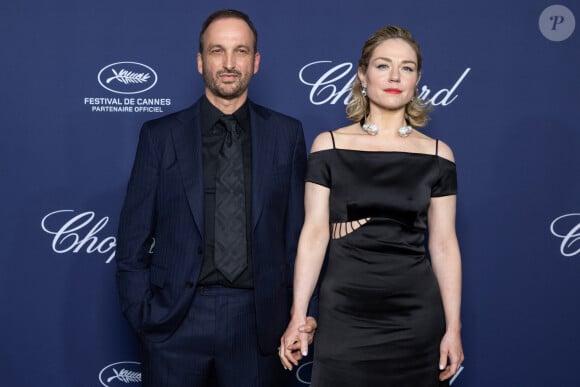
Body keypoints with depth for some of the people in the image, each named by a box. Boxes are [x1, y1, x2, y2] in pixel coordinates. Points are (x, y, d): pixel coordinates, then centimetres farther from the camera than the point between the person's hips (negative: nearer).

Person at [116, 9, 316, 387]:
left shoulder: (287, 134, 4)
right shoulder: (160, 135, 2)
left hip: (257, 319, 1)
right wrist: (143, 315, -2)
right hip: (176, 318, 0)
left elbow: (299, 230, 5)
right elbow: (133, 242, 3)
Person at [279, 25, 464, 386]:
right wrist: (298, 316, -6)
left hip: (417, 317, 1)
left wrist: (454, 328, 0)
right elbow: (315, 234, -3)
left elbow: (444, 245, 2)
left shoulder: (437, 154, 2)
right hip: (344, 314, -1)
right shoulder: (329, 146, -1)